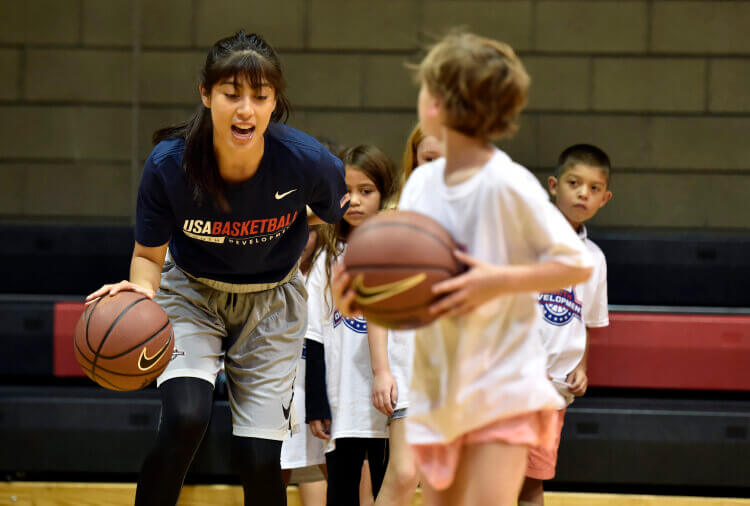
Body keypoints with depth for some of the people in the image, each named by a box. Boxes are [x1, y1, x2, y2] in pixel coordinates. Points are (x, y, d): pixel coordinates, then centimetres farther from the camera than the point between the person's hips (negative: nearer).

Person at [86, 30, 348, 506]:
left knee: (258, 456, -5)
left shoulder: (306, 161, -28)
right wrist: (141, 288, -33)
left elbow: (348, 212, -5)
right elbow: (149, 254, -13)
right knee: (185, 418, -27)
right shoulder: (169, 164, -28)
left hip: (270, 303, 1)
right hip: (192, 295, -1)